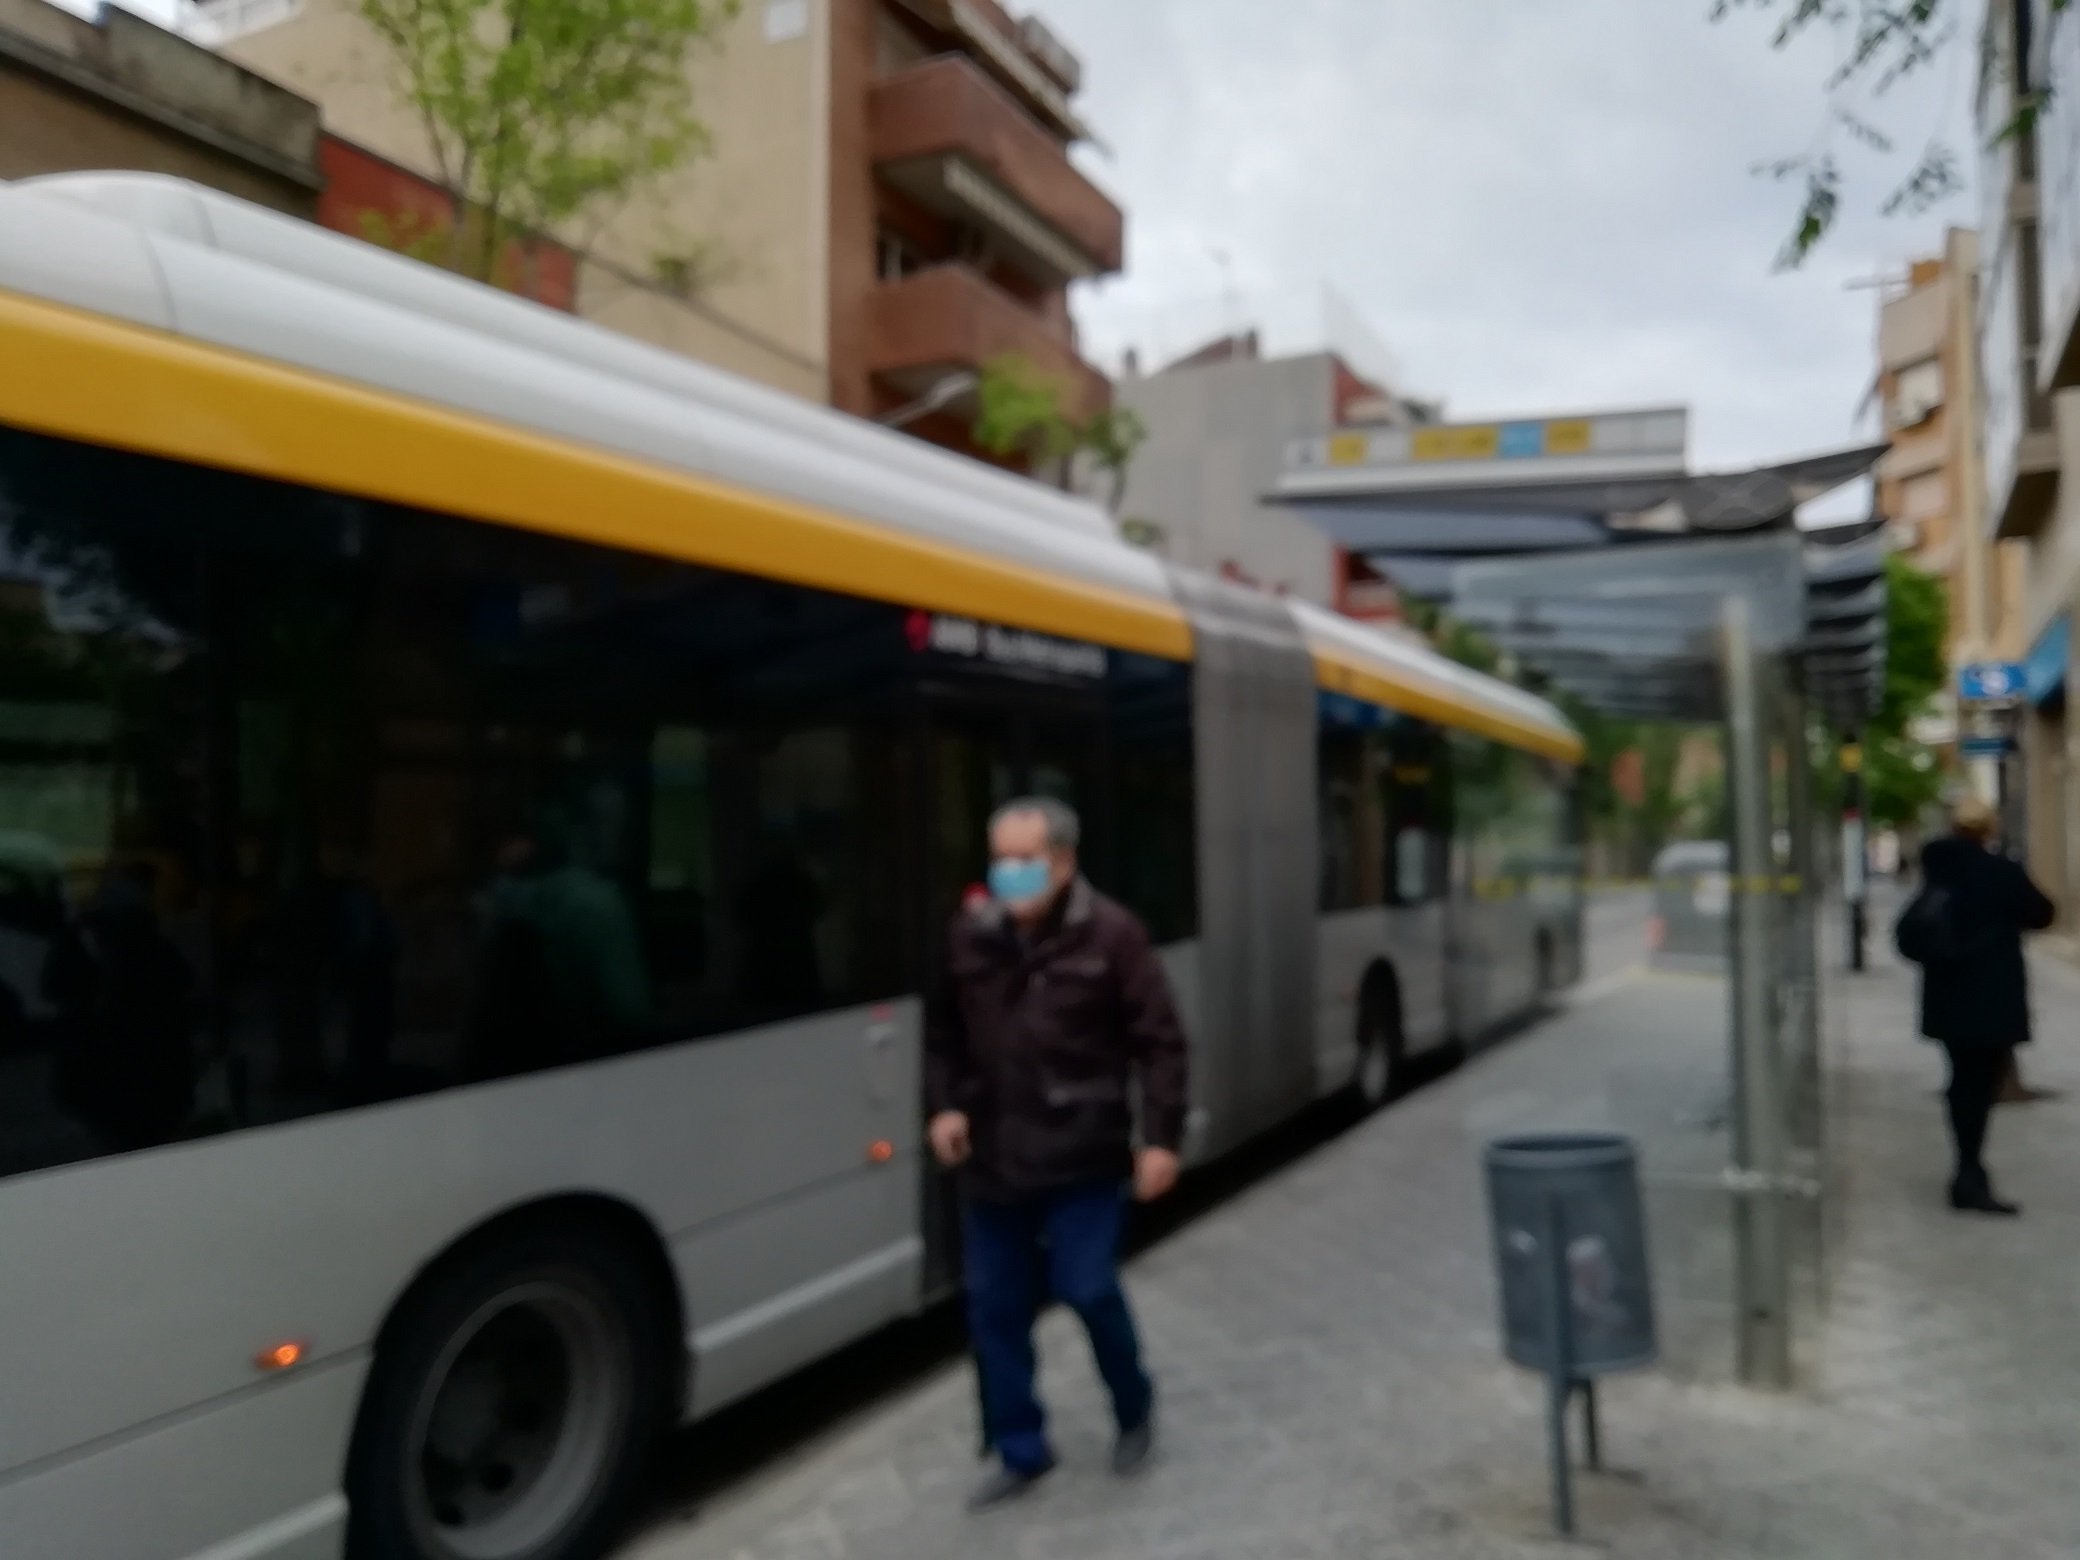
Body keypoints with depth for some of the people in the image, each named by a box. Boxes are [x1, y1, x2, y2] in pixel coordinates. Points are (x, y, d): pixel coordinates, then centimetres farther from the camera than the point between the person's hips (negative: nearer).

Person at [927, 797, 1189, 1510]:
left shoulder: (1111, 933, -10)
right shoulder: (970, 935, 2)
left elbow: (1160, 1042, -7)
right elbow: (944, 1034, 14)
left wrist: (1161, 1137, -11)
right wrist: (945, 1105, -1)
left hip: (1083, 1155, -4)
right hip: (994, 1157, 5)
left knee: (1088, 1289, -2)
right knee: (994, 1306, 9)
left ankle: (1135, 1410, 30)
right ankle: (1020, 1451, 29)